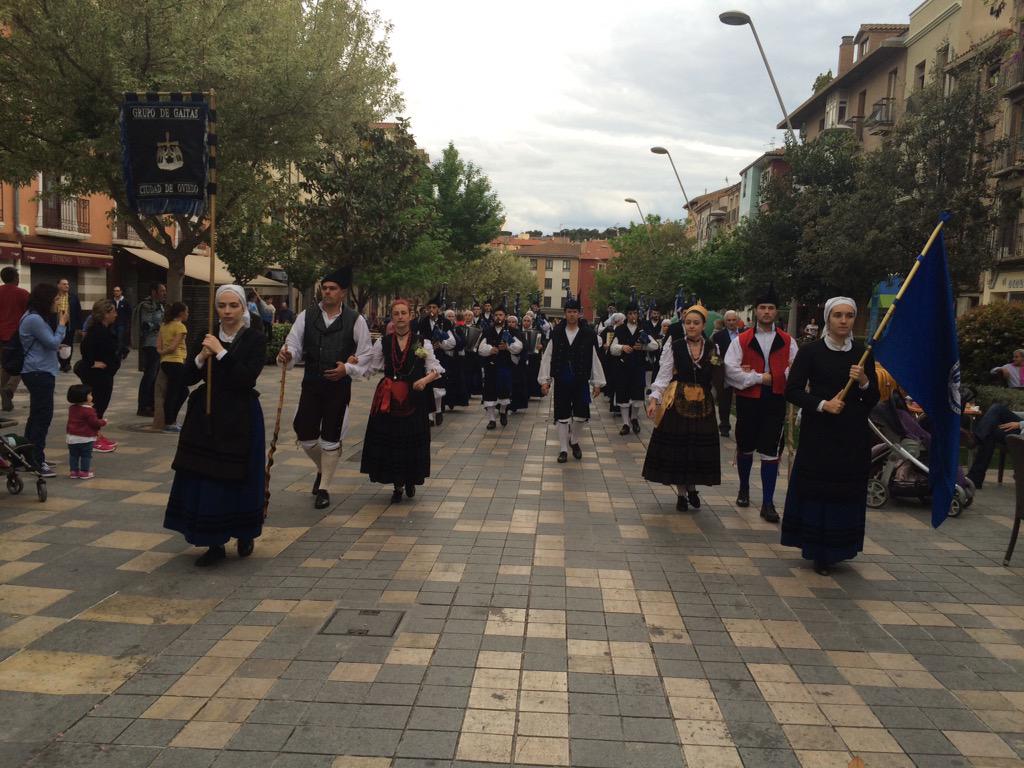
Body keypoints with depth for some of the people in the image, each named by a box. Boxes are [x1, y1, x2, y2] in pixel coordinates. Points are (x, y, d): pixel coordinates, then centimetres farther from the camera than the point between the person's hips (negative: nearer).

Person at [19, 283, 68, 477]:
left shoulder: (38, 317, 15)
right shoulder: (34, 319, -18)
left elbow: (50, 342, 19)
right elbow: (53, 343, -18)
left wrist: (59, 322, 8)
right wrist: (62, 324, -8)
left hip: (40, 372, 11)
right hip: (39, 373, -11)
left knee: (37, 415, 17)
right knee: (43, 415, -10)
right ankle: (38, 462, -8)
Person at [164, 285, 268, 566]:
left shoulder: (255, 339, -6)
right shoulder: (206, 337, 6)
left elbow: (247, 377, -19)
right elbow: (188, 378, 3)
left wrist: (220, 353, -18)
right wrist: (201, 357, -14)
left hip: (240, 418, -4)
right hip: (205, 416, 4)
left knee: (236, 478, 2)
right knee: (204, 478, 2)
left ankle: (244, 535, 26)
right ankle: (214, 543, 15)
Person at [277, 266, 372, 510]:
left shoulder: (355, 320, -4)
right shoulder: (306, 317, 2)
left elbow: (366, 355, -1)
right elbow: (294, 345, -2)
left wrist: (347, 368, -17)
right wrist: (286, 355, -25)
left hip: (339, 387, -2)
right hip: (310, 385, 3)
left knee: (331, 440, 4)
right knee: (305, 435, 6)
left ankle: (324, 489, 20)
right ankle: (324, 468, 38)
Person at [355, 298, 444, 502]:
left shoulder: (422, 342, 1)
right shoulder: (383, 342, 5)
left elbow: (435, 369, 0)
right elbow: (368, 366, 1)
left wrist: (425, 380, -19)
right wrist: (347, 367, -13)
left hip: (414, 399, -1)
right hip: (389, 400, 1)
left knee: (412, 441, 3)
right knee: (390, 441, 3)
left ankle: (410, 481, 28)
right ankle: (397, 485, 21)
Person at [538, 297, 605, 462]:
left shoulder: (588, 334, -5)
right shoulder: (556, 333, -2)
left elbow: (594, 359, -1)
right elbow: (547, 357, 1)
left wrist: (597, 382, 0)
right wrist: (544, 380, -3)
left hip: (581, 381, 0)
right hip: (561, 381, 0)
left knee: (580, 414, 6)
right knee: (563, 416, 7)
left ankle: (574, 441, 33)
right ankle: (563, 449, 18)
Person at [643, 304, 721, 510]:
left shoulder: (712, 348, 6)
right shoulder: (674, 345, -2)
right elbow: (664, 374, -5)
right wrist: (655, 398, -14)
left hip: (703, 404, 2)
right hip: (677, 402, -2)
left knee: (699, 446, 4)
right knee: (677, 446, 2)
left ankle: (692, 487, 27)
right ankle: (681, 492, 17)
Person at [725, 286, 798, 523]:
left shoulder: (788, 341, 5)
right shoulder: (741, 340, 1)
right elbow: (730, 369, -9)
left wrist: (771, 377, -12)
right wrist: (759, 377, -12)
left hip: (775, 401, 0)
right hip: (748, 400, 0)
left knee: (771, 452, -2)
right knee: (745, 448, 14)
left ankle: (767, 503, 3)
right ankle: (744, 489, 36)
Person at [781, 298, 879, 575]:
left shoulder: (863, 354, 7)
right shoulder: (811, 352, -2)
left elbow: (873, 399, 8)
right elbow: (792, 390, -5)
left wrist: (863, 381, -12)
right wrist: (823, 404, -17)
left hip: (853, 434, 3)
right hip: (818, 432, -3)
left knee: (846, 492, 5)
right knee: (817, 490, -1)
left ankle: (837, 549, 21)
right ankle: (817, 551, 11)